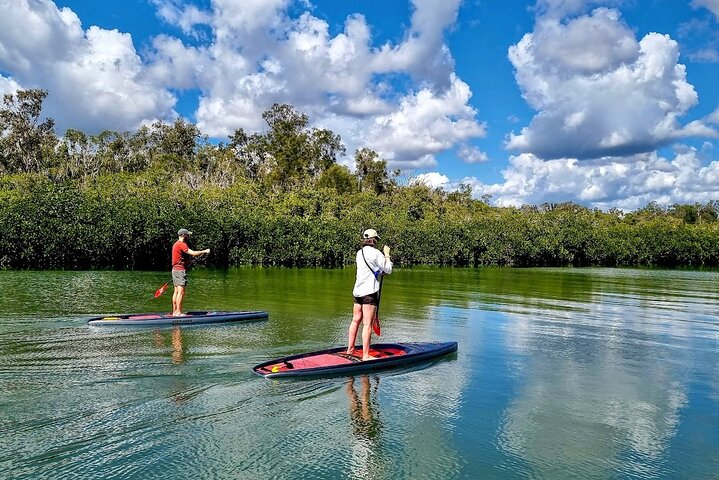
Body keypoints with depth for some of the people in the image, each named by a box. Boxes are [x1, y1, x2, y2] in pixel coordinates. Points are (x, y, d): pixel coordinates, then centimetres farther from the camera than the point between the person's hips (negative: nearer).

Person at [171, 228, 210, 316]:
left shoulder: (176, 244, 18)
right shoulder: (181, 244, -15)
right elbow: (193, 253, -23)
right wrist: (204, 251, -13)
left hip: (175, 269, 10)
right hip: (180, 270, -10)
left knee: (176, 291, 11)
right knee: (181, 292, -10)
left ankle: (174, 312, 14)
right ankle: (178, 312, -11)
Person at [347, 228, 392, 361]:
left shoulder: (359, 253, 12)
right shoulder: (376, 253, -9)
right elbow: (388, 269, -2)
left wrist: (380, 271, 27)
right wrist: (387, 254, 8)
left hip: (357, 291, 8)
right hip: (369, 292, -8)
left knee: (356, 320, 16)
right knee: (367, 324, -6)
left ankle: (350, 349, 24)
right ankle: (365, 355, -5)